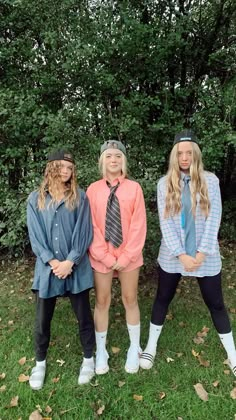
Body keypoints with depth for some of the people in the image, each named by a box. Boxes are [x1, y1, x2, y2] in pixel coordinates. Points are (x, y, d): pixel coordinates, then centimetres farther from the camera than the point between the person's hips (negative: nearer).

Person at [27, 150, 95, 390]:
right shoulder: (35, 199, 3)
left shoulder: (80, 198, 0)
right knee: (42, 320, 13)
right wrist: (53, 262, -13)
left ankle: (88, 359, 35)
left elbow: (83, 233, -6)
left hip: (76, 267, -1)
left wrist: (70, 262, -15)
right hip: (47, 268, 1)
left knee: (83, 315, 12)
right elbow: (35, 235, -3)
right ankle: (40, 363, 37)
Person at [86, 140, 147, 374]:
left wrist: (125, 257, -10)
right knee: (102, 301, 12)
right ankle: (101, 351, 32)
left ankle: (134, 349, 35)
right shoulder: (93, 189, -4)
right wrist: (106, 257, -10)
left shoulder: (134, 188, -6)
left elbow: (138, 225, -7)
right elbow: (91, 226, -6)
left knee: (130, 300, 14)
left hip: (128, 256, 0)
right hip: (101, 257, 1)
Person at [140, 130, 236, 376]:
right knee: (163, 299, 14)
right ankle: (151, 347, 34)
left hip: (206, 255, 0)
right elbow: (165, 222, -7)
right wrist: (181, 254, -13)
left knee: (215, 304, 12)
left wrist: (201, 253, -13)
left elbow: (214, 219, -7)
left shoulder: (210, 181, -3)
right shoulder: (165, 183, -1)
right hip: (172, 255, 1)